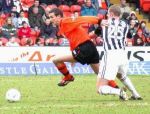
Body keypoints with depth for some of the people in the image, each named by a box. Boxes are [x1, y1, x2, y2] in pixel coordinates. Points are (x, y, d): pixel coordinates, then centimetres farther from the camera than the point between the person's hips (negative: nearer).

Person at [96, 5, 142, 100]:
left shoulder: (105, 22, 12)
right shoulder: (125, 25, 17)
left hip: (110, 55, -4)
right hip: (123, 55, 4)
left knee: (101, 89, -1)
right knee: (122, 76, 39)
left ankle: (119, 91, -25)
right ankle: (135, 95, 26)